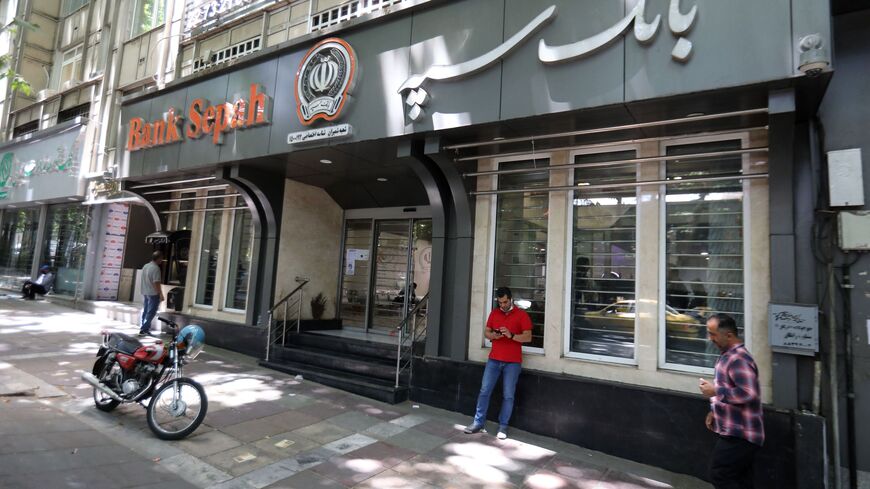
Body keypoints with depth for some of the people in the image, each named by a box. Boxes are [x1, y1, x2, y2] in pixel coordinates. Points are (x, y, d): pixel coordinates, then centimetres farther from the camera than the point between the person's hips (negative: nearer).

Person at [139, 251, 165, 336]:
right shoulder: (156, 268, -18)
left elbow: (142, 280, 16)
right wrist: (161, 294, -16)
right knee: (151, 312, -1)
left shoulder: (145, 266, 8)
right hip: (153, 294, -9)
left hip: (145, 293, 9)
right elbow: (156, 283, -21)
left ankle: (144, 328, 23)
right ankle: (144, 329, -2)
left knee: (145, 311, 16)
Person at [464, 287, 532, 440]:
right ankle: (478, 422, 14)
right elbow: (486, 332, 13)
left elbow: (528, 337, -8)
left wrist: (511, 335, -23)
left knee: (508, 395, 2)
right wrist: (493, 335, -10)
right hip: (494, 359, 3)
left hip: (513, 362, -3)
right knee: (484, 391, 3)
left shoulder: (522, 315, -3)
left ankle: (503, 426, 14)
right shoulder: (494, 313, 9)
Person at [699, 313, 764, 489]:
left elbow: (748, 394, -31)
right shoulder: (728, 355, 11)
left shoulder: (738, 359, -22)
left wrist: (715, 391, -23)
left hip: (738, 435, -10)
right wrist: (715, 412, 12)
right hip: (734, 432, 10)